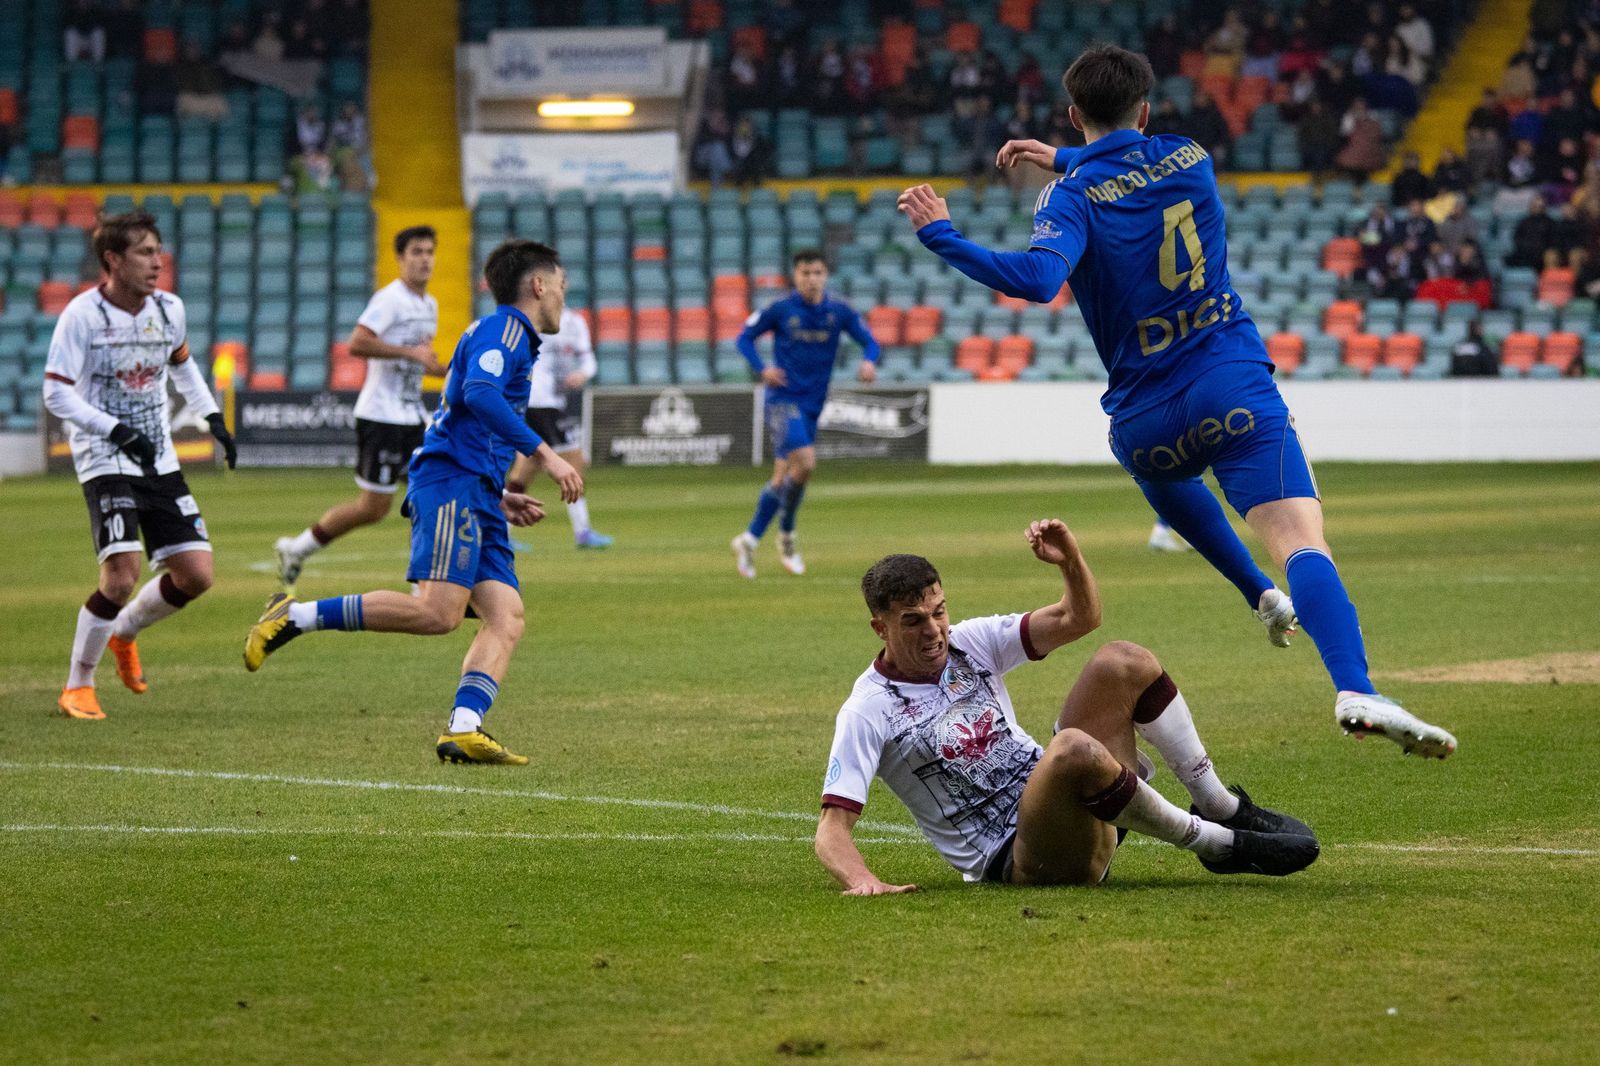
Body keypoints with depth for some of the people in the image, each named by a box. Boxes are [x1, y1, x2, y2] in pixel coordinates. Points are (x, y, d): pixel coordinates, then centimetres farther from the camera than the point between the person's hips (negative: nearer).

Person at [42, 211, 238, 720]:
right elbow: (56, 393, -15)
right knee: (121, 574, -20)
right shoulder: (83, 314, -13)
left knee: (196, 574, -1)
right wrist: (117, 431, -24)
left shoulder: (169, 309, 4)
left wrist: (213, 416, 16)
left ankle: (124, 631, 29)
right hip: (106, 463, -6)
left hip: (160, 463, 6)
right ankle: (77, 686, -1)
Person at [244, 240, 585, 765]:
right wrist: (544, 454, -23)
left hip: (477, 500, 10)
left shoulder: (509, 335, 29)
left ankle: (463, 730, -21)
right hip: (452, 485, -10)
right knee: (437, 612, -22)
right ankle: (295, 616, -14)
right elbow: (479, 393, -21)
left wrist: (502, 497, 28)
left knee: (507, 618, -7)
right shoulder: (504, 328, 0)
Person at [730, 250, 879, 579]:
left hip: (812, 404, 4)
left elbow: (869, 342, 7)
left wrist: (869, 361, -17)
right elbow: (745, 337, 3)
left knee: (783, 477, 10)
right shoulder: (781, 310, -6)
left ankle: (750, 540, 27)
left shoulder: (839, 312, 2)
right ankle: (786, 535, -7)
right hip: (783, 400, -4)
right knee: (805, 461, -22)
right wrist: (762, 369, -13)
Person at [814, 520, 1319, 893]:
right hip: (1013, 859, -7)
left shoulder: (969, 643, 7)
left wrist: (1070, 560, -13)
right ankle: (1219, 845, -18)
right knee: (1074, 748, -38)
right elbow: (832, 829, -15)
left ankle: (1221, 807, 1)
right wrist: (862, 881, -35)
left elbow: (1079, 618, 7)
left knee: (1123, 662, -6)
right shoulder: (867, 713, -10)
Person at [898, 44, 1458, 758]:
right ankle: (1356, 692, -37)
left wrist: (940, 237, -19)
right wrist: (1064, 161, 39)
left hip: (1145, 423, 0)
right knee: (1302, 540, -16)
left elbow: (1039, 278, -26)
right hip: (1236, 391, 0)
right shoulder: (1192, 161, 8)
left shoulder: (1073, 197, -6)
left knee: (1168, 483, 39)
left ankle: (1262, 595, 39)